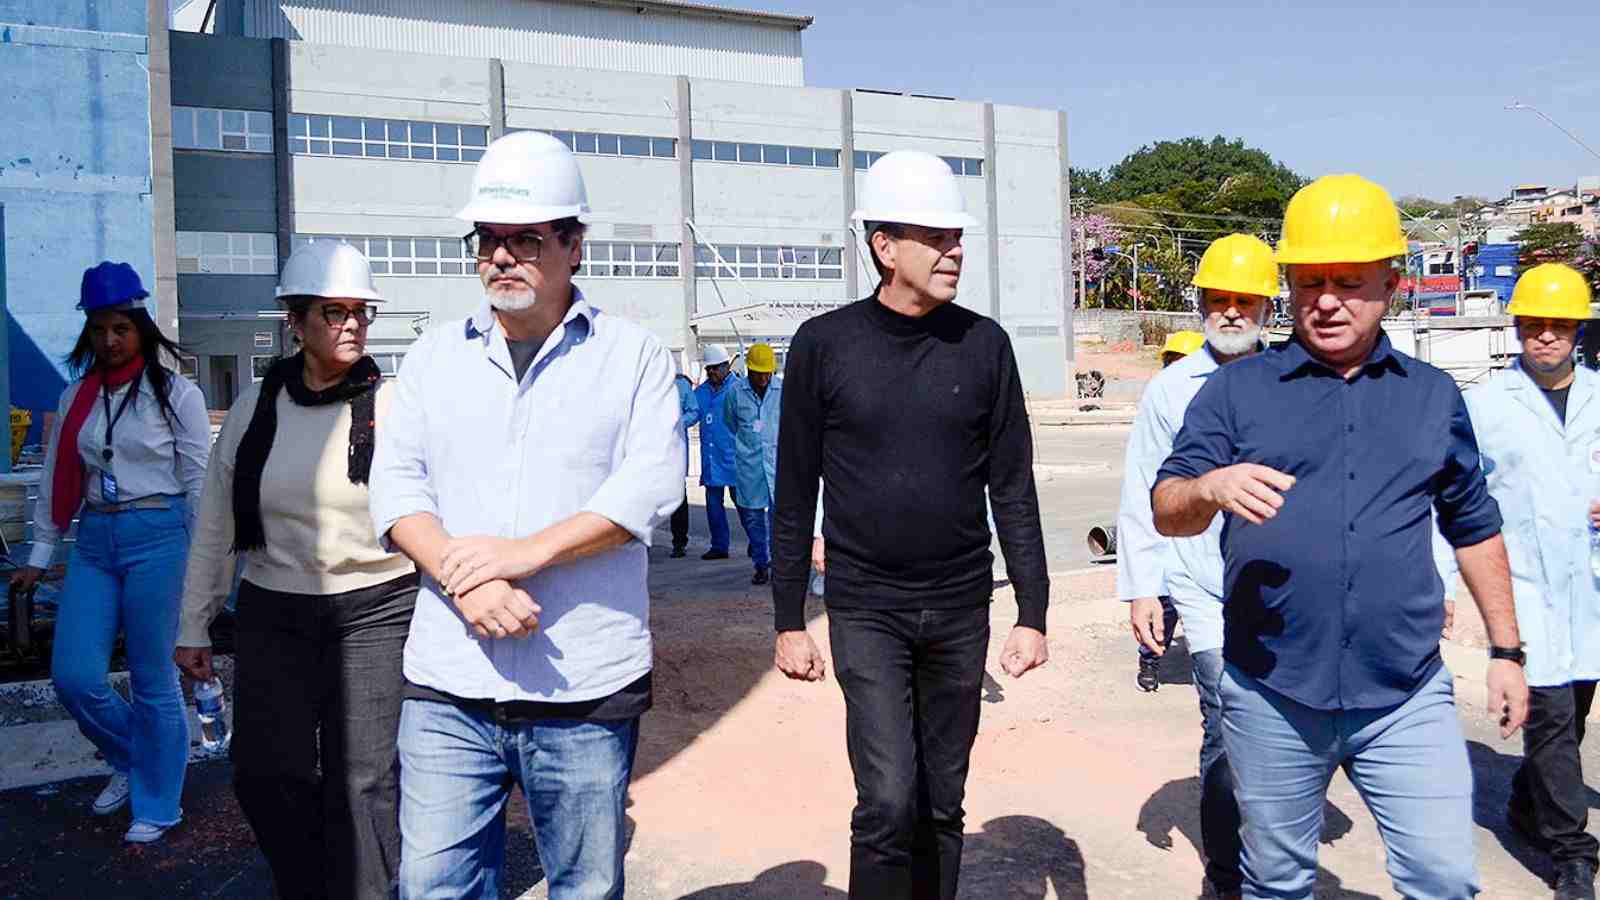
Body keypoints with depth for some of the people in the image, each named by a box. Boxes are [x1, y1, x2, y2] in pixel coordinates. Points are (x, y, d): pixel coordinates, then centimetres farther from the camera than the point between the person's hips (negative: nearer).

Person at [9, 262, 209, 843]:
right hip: (94, 542, 5)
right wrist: (39, 556, 14)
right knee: (74, 676, 1)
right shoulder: (77, 397, 11)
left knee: (153, 679, 3)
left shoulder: (176, 395, -3)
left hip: (157, 538, -5)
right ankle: (130, 760, 30)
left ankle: (157, 805, 19)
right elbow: (57, 479, 15)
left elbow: (199, 484, -3)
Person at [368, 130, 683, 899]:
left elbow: (653, 482, -9)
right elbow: (395, 483, 5)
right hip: (448, 689, 2)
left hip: (588, 687, -2)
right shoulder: (434, 357, 12)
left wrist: (525, 552, -17)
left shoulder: (633, 355, 3)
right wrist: (463, 578, -13)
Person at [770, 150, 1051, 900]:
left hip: (961, 606, 2)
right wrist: (788, 622, 0)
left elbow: (1012, 490, 3)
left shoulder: (983, 344, 0)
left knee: (942, 802, 12)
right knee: (888, 800, -10)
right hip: (866, 607, -2)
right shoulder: (824, 344, -4)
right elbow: (795, 496, 0)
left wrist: (1032, 614, -1)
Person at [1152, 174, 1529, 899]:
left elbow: (1474, 527, 16)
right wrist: (1211, 487, -30)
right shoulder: (1236, 389, 0)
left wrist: (1507, 652, 15)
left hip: (1408, 699, 2)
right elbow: (1167, 512, -7)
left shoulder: (1433, 396, 8)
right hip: (1271, 696, -1)